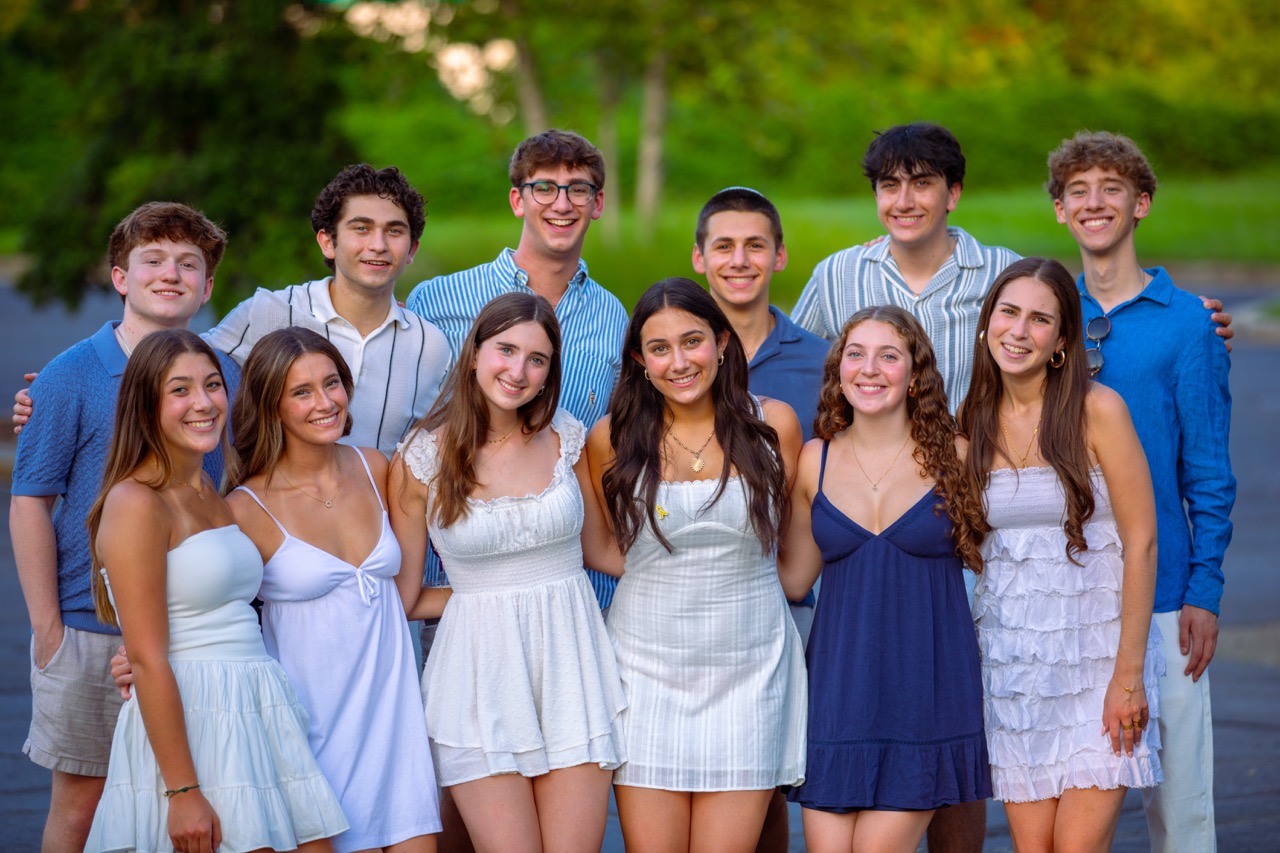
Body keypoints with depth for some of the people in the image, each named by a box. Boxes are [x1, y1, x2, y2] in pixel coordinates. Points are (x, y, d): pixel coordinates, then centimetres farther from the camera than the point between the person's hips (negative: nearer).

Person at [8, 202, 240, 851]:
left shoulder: (224, 376, 5)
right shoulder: (72, 375, -4)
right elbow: (30, 504, -4)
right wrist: (47, 627, -8)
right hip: (90, 630, -3)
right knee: (81, 801, 4)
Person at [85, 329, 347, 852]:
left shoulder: (211, 494, 16)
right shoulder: (136, 503, -10)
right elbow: (147, 659, -15)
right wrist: (183, 792, -18)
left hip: (259, 714, 8)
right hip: (186, 719, -8)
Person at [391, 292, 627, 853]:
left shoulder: (565, 438, 5)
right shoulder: (421, 459, -3)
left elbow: (601, 549, 17)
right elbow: (402, 592, 3)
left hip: (570, 659, 2)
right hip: (481, 670, -2)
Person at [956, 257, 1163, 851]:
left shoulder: (1097, 410, -8)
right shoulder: (973, 420, 6)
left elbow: (1140, 543, -10)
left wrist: (1128, 674, -12)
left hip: (1096, 650, -4)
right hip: (1011, 660, 4)